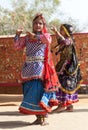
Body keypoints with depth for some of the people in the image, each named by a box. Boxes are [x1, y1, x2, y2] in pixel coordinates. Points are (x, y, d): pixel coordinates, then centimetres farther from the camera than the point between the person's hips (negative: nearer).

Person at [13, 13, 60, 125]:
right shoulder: (27, 37, 15)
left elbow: (48, 40, -19)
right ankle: (38, 117, 12)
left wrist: (35, 36, -19)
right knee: (31, 91, 4)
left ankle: (43, 117, -4)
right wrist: (17, 35, 2)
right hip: (28, 68, 4)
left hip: (40, 67, -4)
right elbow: (16, 47, 11)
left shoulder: (45, 35, 6)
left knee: (39, 90, -11)